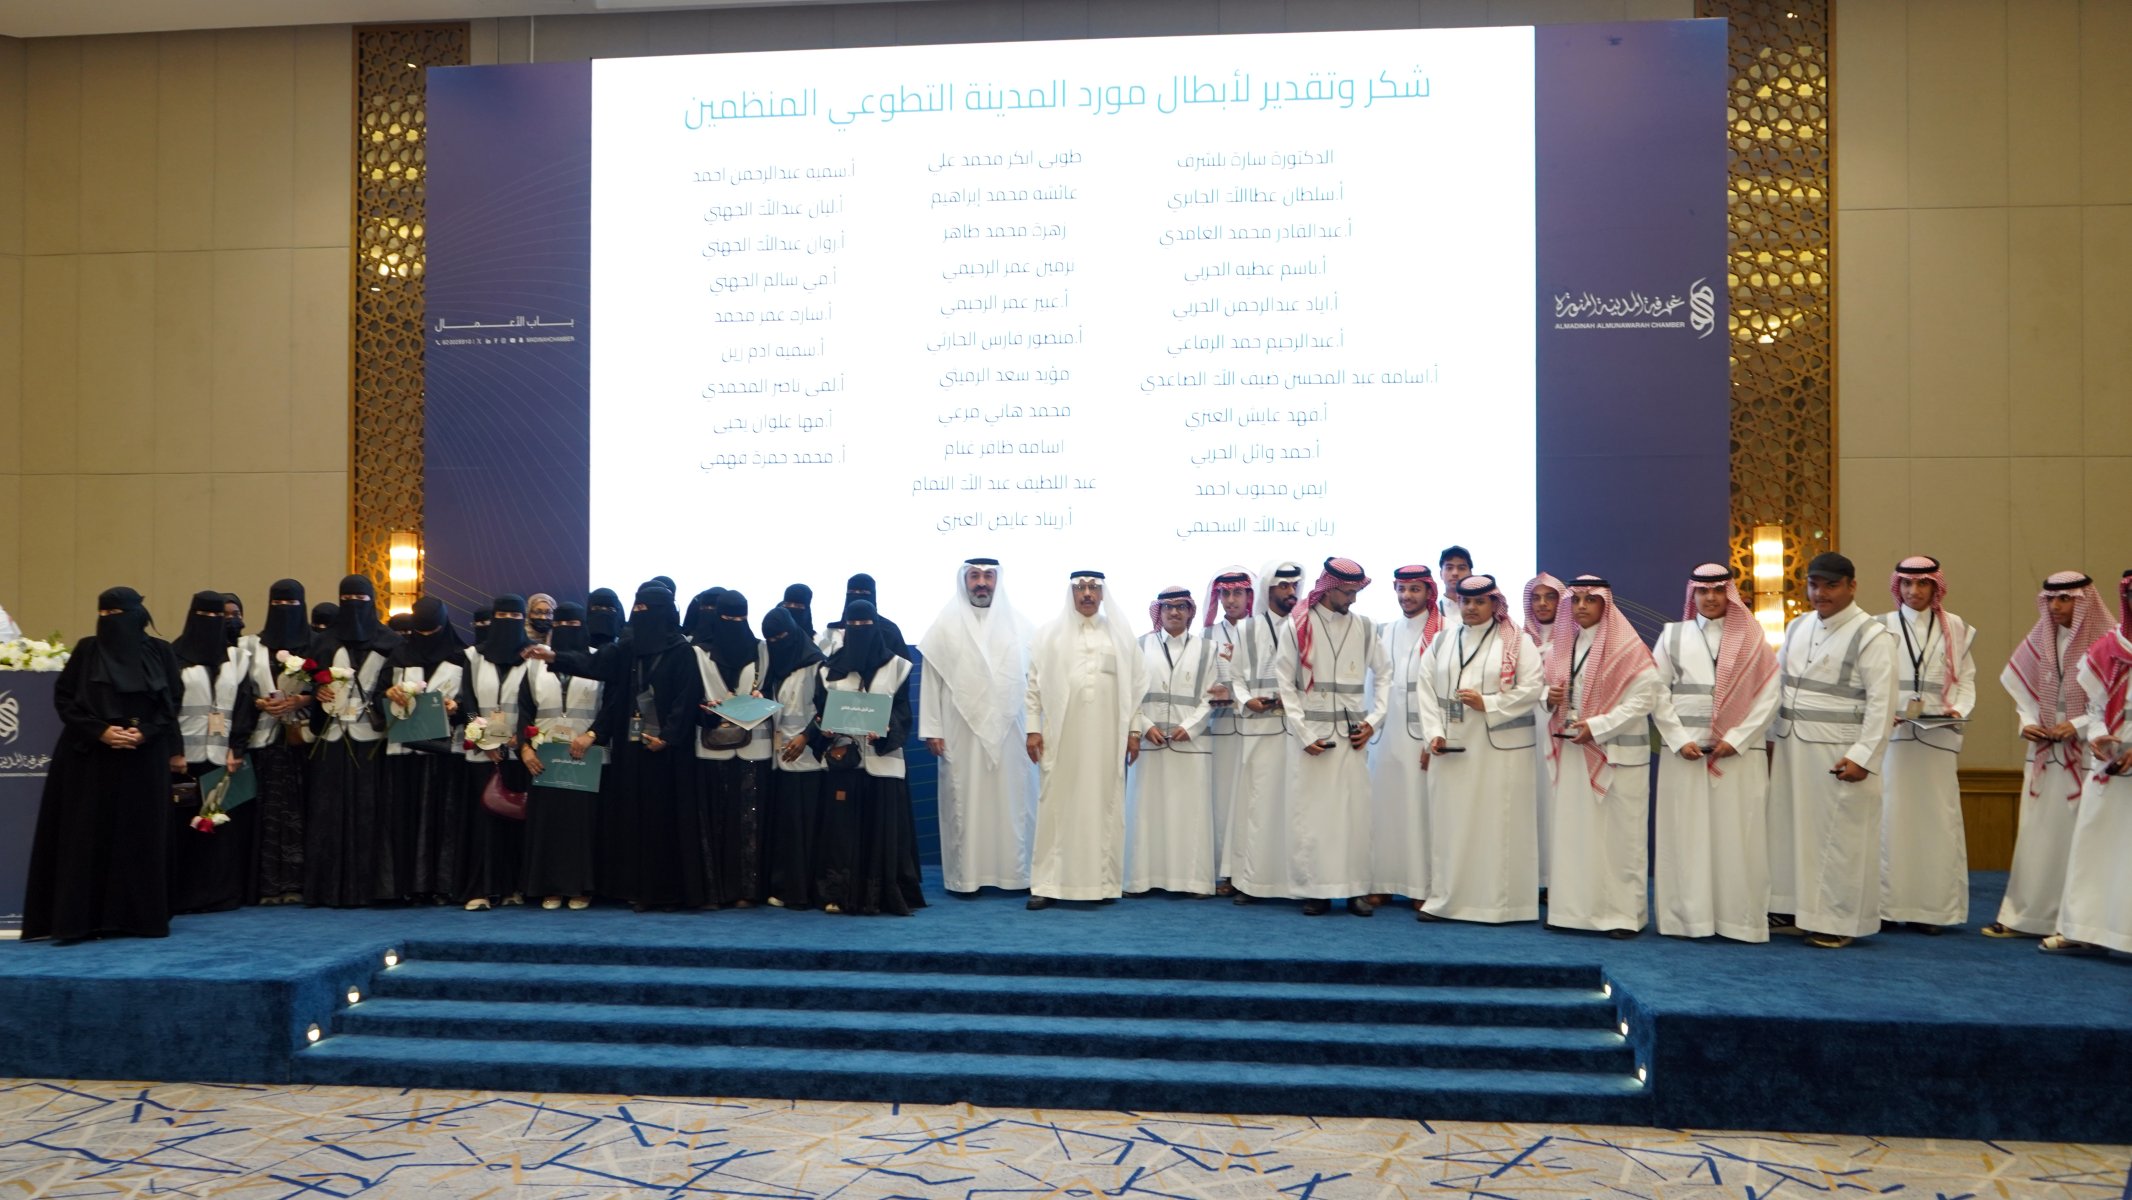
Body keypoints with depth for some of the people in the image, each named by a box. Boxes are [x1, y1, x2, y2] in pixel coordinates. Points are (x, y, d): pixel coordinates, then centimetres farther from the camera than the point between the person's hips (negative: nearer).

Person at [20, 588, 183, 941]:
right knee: (86, 837, -3)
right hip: (89, 759, 0)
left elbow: (171, 704, 3)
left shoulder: (159, 652, 4)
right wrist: (99, 731, -12)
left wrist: (144, 733, -13)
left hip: (144, 760, 0)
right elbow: (63, 698, 1)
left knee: (140, 837, 2)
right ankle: (77, 920, -1)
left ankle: (139, 917, 7)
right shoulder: (87, 650, 4)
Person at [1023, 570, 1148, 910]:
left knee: (1105, 806, 2)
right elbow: (1034, 684, 5)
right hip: (1061, 738, -1)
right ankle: (1048, 883, 2)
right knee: (1056, 806, -2)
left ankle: (1104, 881, 10)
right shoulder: (1049, 635, 7)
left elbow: (1136, 684, 9)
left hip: (1107, 738, 1)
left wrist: (1134, 731, 4)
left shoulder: (1120, 635, 10)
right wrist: (1033, 728, -2)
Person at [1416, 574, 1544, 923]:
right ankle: (1444, 899, 12)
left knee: (1498, 823, -1)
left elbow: (1530, 690, -8)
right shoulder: (1442, 642, 13)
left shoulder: (1517, 643, 1)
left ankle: (1499, 902, 6)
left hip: (1501, 748, -3)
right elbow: (1428, 690, 6)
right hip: (1451, 748, 4)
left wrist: (1487, 704, -15)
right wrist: (1434, 734, -6)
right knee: (1449, 822, 5)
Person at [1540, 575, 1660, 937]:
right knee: (1572, 832, 5)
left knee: (1619, 836, -2)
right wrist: (1550, 697, -3)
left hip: (1616, 753, -5)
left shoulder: (1627, 648, -5)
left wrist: (1597, 726, -17)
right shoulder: (1560, 646, 12)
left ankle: (1623, 913, 4)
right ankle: (1572, 909, 12)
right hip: (1570, 753, 5)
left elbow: (1645, 697, -11)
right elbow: (1545, 688, 22)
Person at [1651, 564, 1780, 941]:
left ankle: (1739, 919, 3)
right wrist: (1679, 739, -6)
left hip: (1740, 752, -1)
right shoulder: (1672, 636, 11)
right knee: (1686, 836, 0)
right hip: (1684, 751, 1)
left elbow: (1768, 696, 1)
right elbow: (1657, 692, 5)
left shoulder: (1752, 640, 8)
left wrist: (1736, 739, -9)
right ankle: (1688, 917, 4)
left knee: (1738, 837, -2)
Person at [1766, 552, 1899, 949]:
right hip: (1790, 747, 6)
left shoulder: (1872, 636, -9)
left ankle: (1839, 921, 10)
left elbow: (1881, 702, -13)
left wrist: (1863, 756, -17)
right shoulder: (1797, 627, 11)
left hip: (1839, 753, -6)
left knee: (1839, 836, 0)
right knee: (1789, 827, 11)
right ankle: (1793, 909, 22)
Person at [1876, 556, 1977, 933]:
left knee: (1936, 817, 1)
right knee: (1890, 815, -3)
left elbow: (1966, 678, 9)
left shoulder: (1956, 628, 11)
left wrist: (1960, 709, -8)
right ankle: (1886, 904, 3)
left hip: (1938, 734, 1)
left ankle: (1932, 907, 6)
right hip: (1892, 732, -1)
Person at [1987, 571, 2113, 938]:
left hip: (2087, 754, -5)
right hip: (2044, 753, 5)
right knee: (2036, 836, 6)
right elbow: (2022, 689, 15)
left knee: (2080, 838, -1)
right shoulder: (2039, 641, 8)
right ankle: (2025, 916, 11)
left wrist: (2078, 725, -15)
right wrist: (2027, 723, -2)